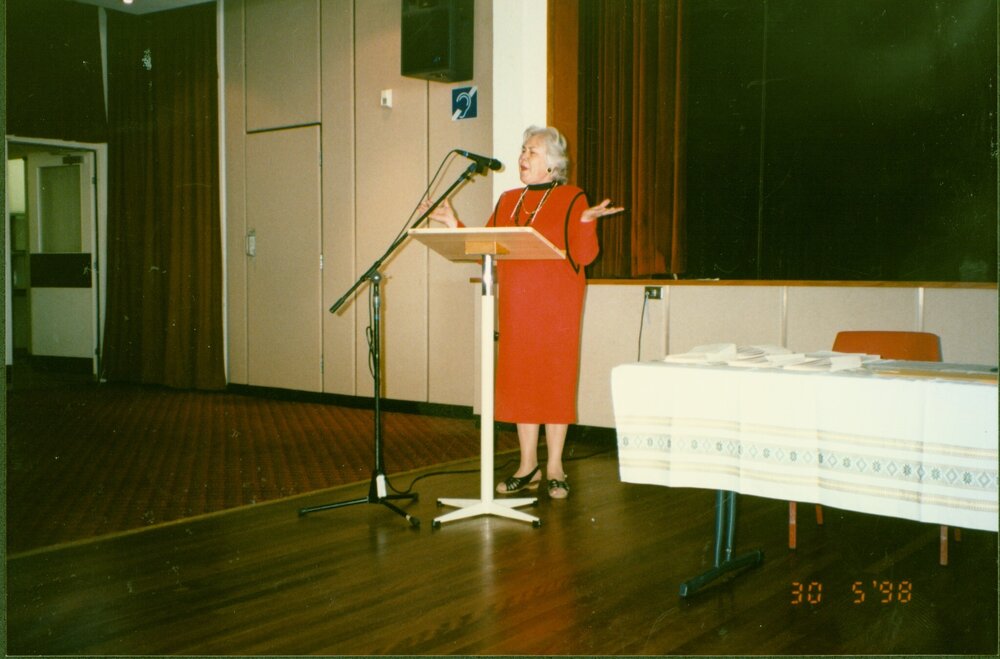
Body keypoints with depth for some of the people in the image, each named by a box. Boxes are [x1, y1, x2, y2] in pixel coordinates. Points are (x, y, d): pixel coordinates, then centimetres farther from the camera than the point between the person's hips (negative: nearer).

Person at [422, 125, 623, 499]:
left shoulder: (571, 199, -1)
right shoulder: (508, 201, 13)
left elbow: (583, 256, -10)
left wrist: (587, 222, -26)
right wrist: (454, 225, 4)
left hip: (556, 306, -5)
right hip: (516, 306, 5)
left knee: (554, 380, -1)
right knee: (520, 380, 6)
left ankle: (554, 468, 9)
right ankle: (527, 467, 15)